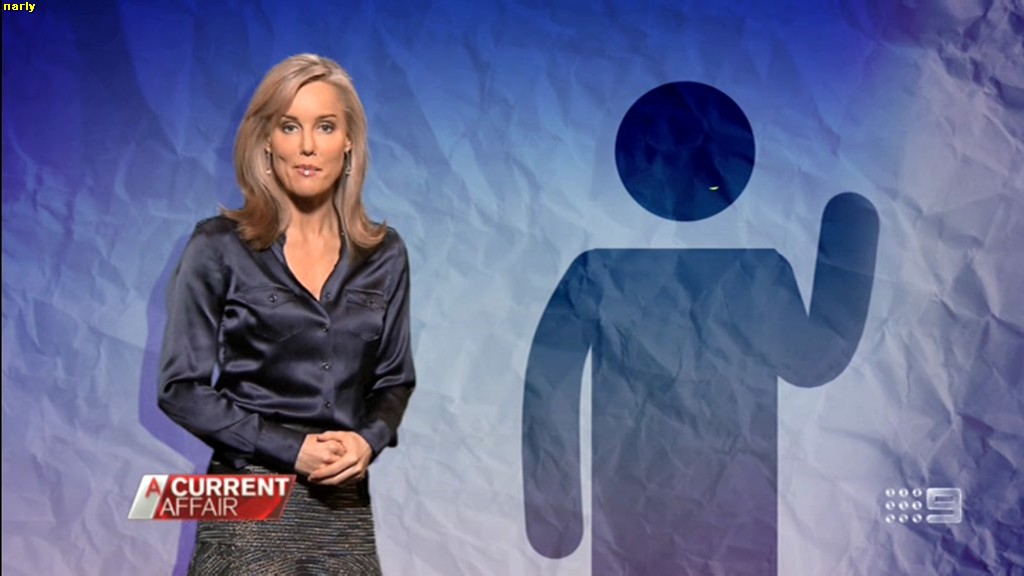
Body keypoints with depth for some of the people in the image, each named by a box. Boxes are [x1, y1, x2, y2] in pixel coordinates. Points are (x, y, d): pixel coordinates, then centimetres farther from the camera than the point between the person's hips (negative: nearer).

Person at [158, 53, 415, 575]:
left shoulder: (384, 255, 6)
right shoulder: (219, 248, -3)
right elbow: (182, 389, -4)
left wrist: (368, 441, -8)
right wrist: (291, 450, -13)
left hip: (345, 500, 3)